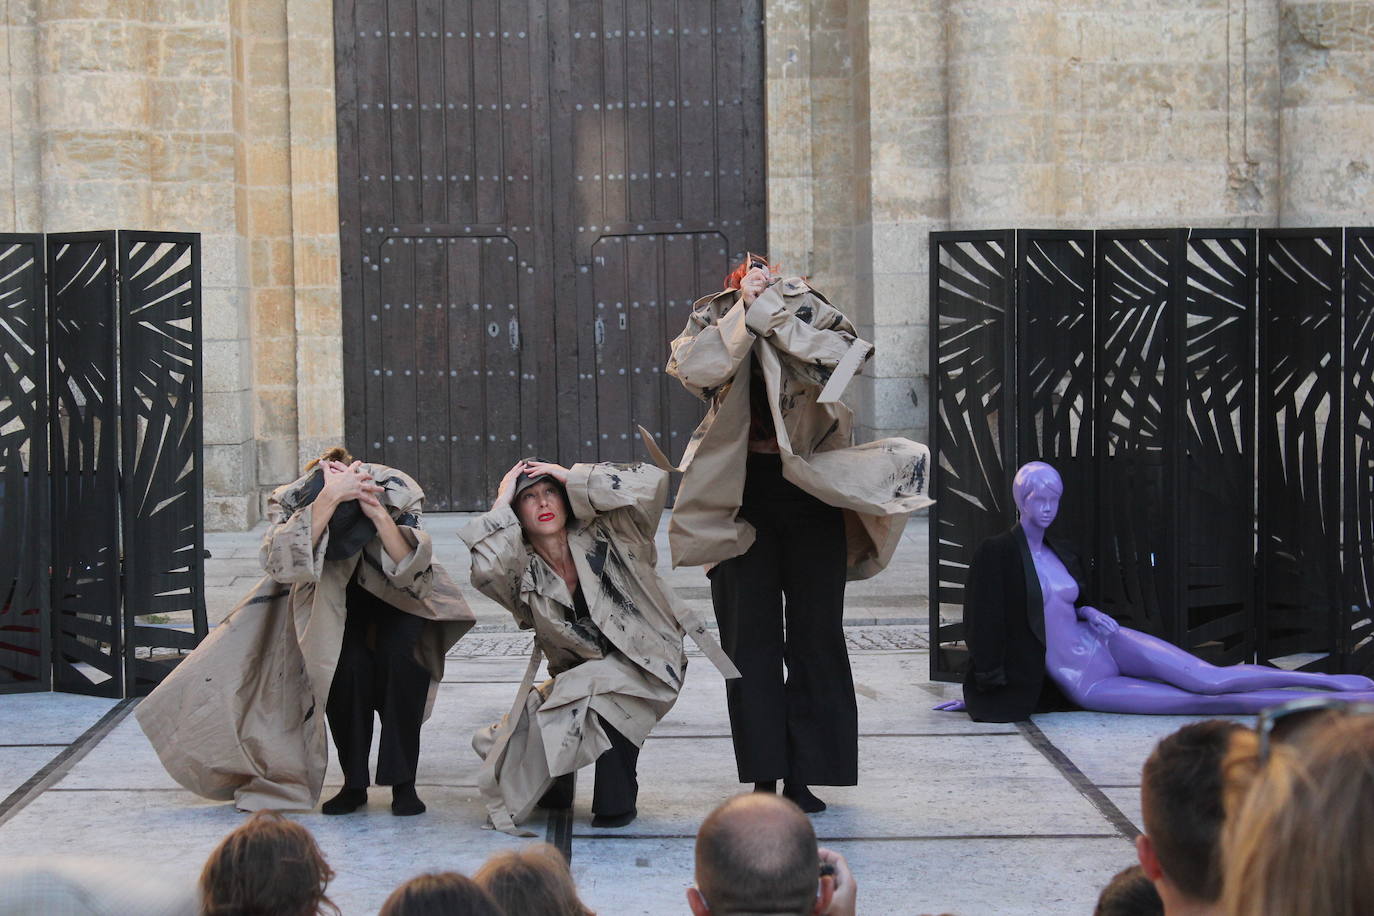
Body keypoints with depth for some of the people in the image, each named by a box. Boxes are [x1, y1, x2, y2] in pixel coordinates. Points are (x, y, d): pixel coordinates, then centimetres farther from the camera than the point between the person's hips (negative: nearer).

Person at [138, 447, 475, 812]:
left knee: (399, 655, -30)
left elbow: (414, 575, -37)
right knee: (347, 663, -28)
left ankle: (403, 782, -18)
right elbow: (281, 562, -47)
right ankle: (354, 782, -11)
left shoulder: (398, 490, -31)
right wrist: (329, 500, -54)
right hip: (333, 599, 0)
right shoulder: (291, 500, -29)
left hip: (395, 594, 0)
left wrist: (379, 515, -50)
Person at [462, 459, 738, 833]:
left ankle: (617, 801, -15)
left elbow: (650, 483, -18)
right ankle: (556, 783, 19)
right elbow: (485, 570, -24)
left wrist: (572, 478, -14)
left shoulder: (602, 537, -4)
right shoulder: (524, 574, 0)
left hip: (645, 667, -3)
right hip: (575, 679, 3)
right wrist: (501, 505, -11)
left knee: (597, 685, -36)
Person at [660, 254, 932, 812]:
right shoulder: (714, 322, 0)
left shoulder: (806, 312, -2)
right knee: (750, 637, 0)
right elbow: (695, 369, -21)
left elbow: (837, 357, -23)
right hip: (741, 498, 1)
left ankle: (804, 777, 8)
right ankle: (764, 777, 4)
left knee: (815, 635, 2)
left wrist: (772, 308, -22)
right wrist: (745, 310, -22)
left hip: (810, 494, 0)